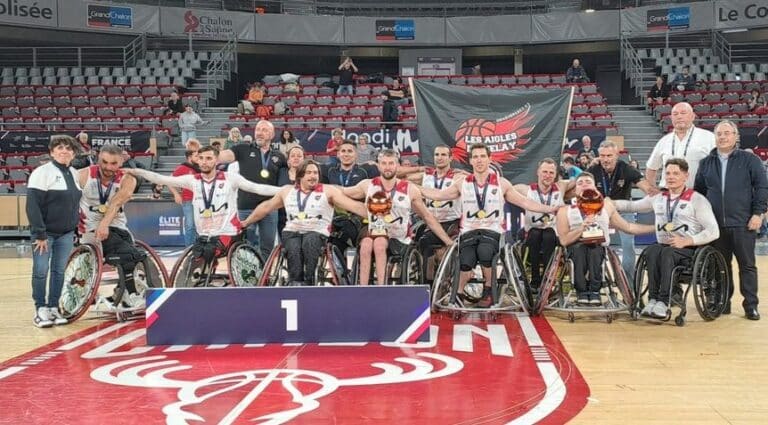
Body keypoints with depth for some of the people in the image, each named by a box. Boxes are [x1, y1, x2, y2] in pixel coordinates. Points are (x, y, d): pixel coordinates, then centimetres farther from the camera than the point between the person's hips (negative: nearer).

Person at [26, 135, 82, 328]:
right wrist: (39, 234, -19)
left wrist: (75, 229, 14)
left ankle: (54, 308, 17)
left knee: (60, 272, 8)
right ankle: (40, 311, 9)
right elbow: (32, 205, -15)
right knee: (41, 272, 0)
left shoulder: (74, 173, 9)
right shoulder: (42, 172, -10)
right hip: (46, 232, -5)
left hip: (66, 233, 6)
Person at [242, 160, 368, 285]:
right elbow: (266, 206, 24)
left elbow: (353, 205, -5)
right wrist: (246, 222, 26)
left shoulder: (328, 190, 4)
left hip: (317, 233, -2)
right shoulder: (287, 191, 15)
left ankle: (309, 281, -27)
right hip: (292, 232, 2)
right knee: (293, 249, -32)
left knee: (309, 242, -36)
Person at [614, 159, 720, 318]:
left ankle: (663, 302, -40)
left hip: (688, 249, -4)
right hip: (663, 245, 4)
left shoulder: (696, 199, 2)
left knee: (667, 252, -35)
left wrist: (686, 241, -15)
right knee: (652, 251, -31)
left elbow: (713, 232, -4)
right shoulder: (658, 198, 17)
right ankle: (653, 299, -35)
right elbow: (632, 206, 23)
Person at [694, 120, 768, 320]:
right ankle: (723, 302, 17)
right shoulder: (706, 163, 12)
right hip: (716, 225, 3)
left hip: (743, 224, -3)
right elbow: (699, 191, 17)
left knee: (747, 265, 2)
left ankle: (751, 305, 8)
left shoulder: (750, 160, 2)